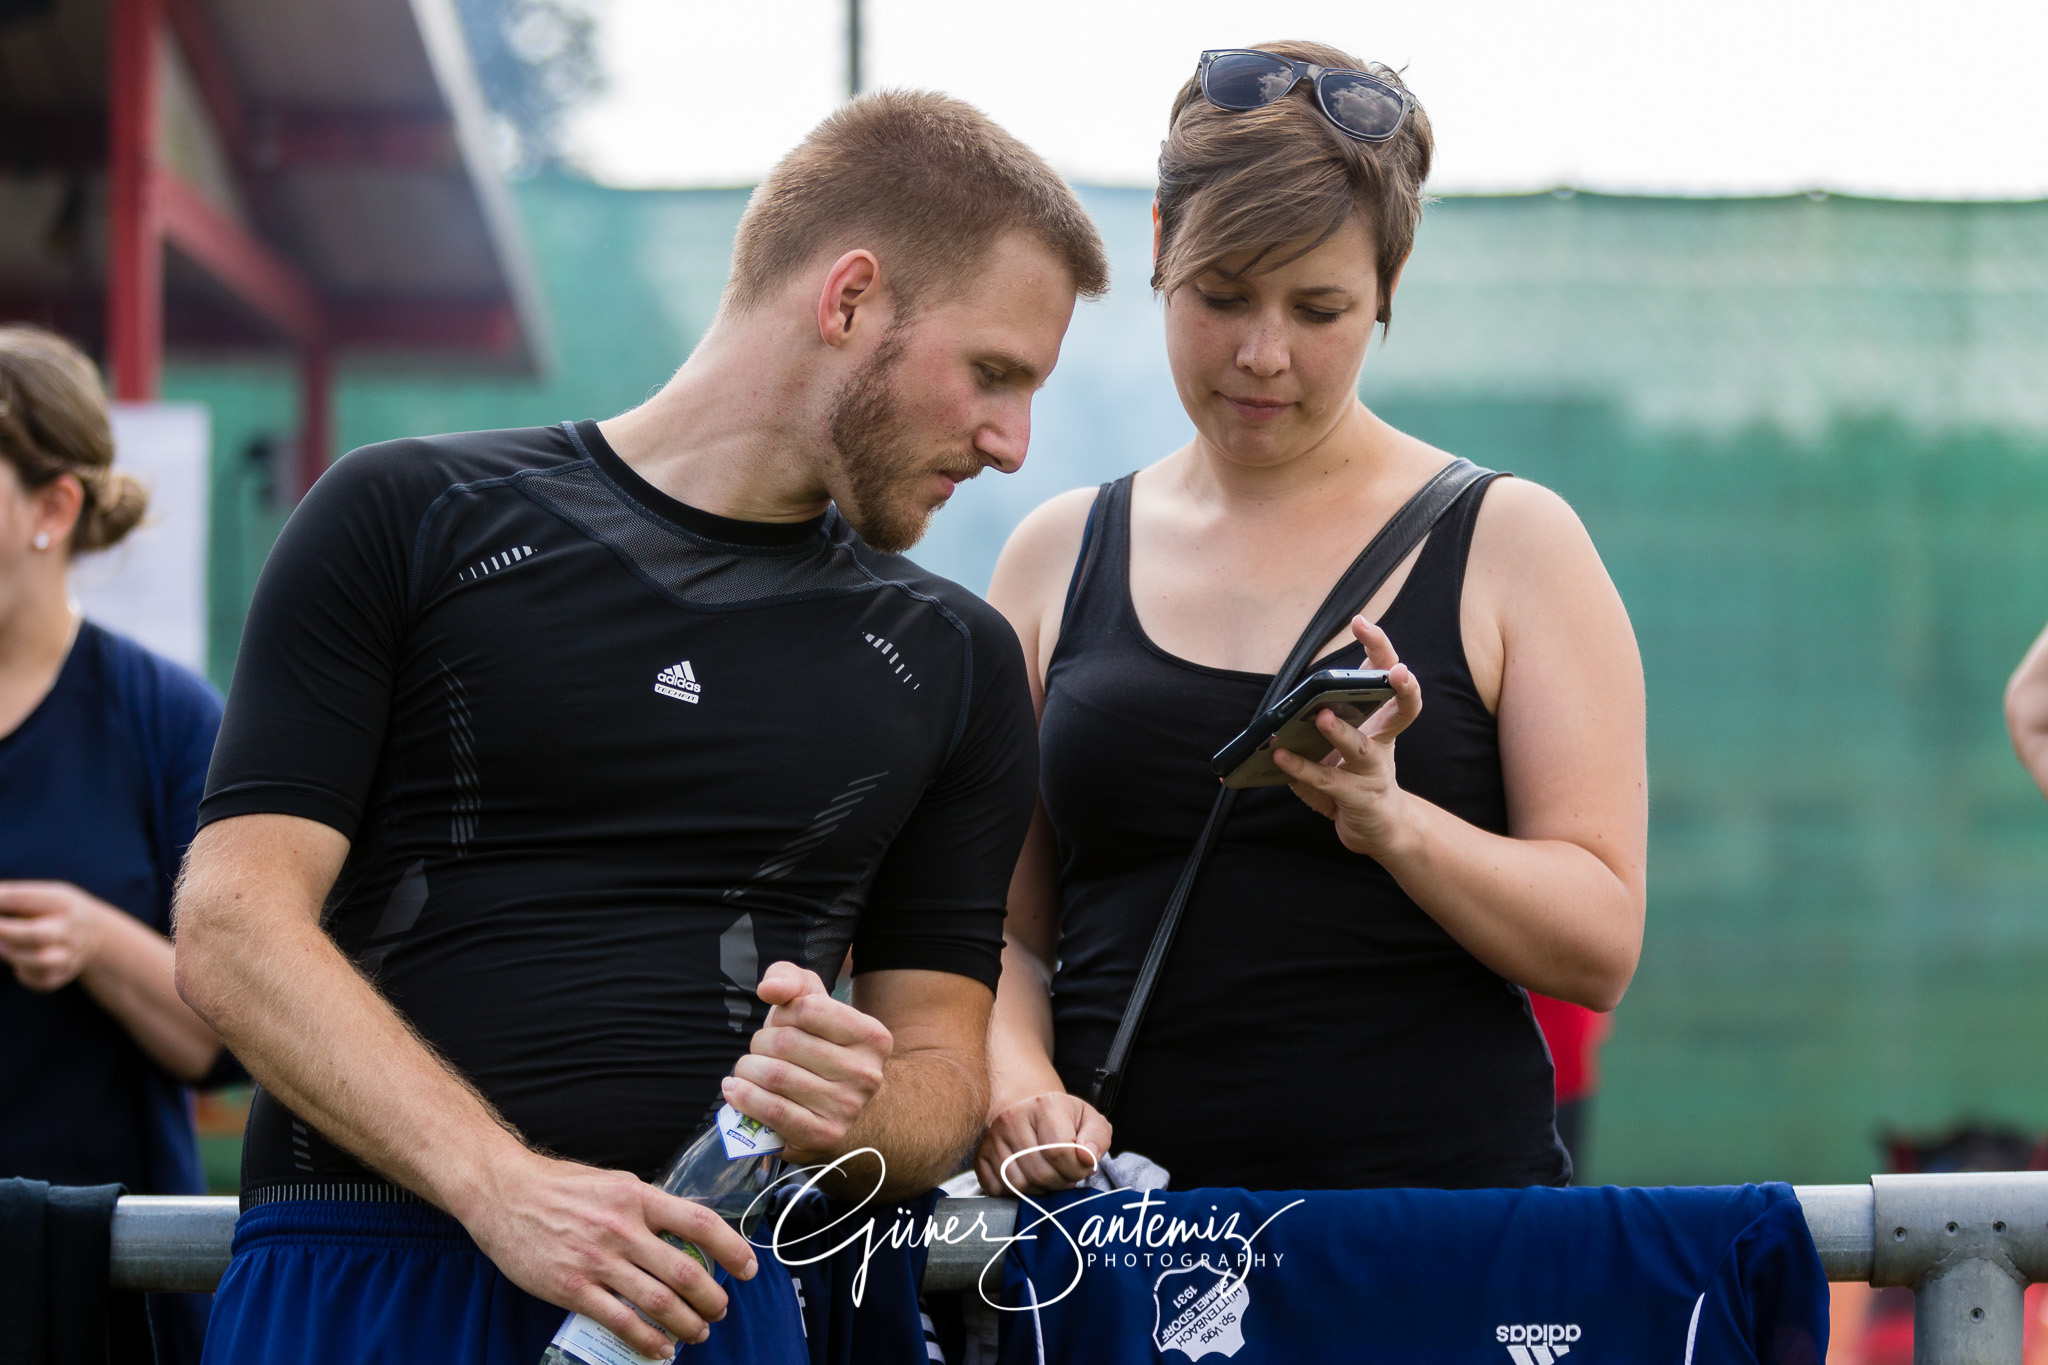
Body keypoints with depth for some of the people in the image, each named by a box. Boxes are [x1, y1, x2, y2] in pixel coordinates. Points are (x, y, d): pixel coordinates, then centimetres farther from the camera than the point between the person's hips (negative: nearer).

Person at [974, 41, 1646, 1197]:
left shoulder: (1510, 544, 8)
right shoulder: (1058, 559, 16)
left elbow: (1602, 942, 2)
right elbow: (1000, 924, 16)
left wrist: (1387, 819, -14)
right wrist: (1016, 1081, -4)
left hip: (1445, 1212, -3)